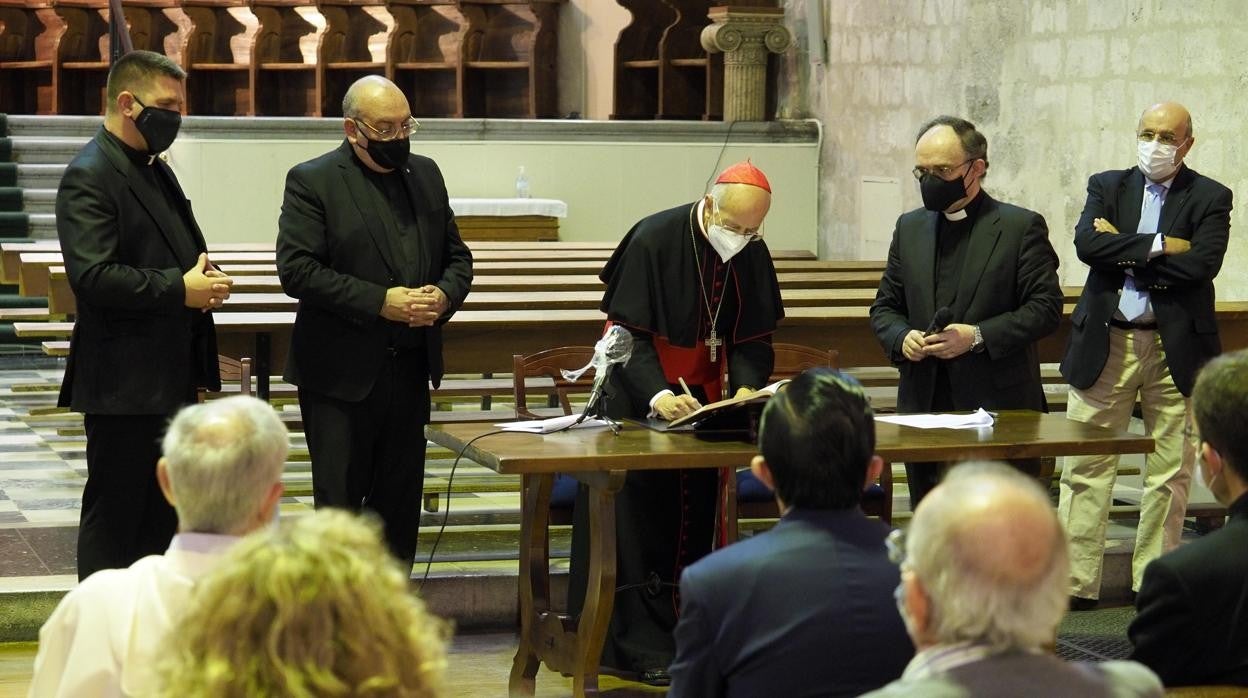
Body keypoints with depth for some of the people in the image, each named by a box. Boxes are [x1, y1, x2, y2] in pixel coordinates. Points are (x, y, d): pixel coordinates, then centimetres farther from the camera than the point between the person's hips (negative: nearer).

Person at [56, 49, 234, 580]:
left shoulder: (156, 171, 16)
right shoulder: (90, 177, -14)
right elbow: (92, 276, -24)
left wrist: (203, 274, 4)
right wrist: (180, 289, -22)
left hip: (170, 375, 9)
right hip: (125, 381, -9)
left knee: (163, 512, 15)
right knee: (114, 514, -2)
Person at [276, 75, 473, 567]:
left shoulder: (426, 175, 12)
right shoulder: (312, 181, -6)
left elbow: (456, 255, 18)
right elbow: (297, 269, -15)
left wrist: (445, 295, -6)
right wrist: (380, 302, -20)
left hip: (410, 370, 6)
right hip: (342, 374, -6)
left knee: (400, 503, 11)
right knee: (339, 503, -1)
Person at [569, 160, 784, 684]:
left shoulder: (753, 257, -3)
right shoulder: (654, 240, -19)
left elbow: (753, 338, 1)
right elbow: (629, 330, -19)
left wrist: (746, 387, -20)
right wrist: (657, 394, -33)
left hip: (702, 402, 5)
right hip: (639, 399, -5)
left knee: (693, 523, 7)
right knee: (638, 521, -8)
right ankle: (640, 646, -6)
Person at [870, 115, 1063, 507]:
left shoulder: (1021, 227, -1)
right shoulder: (909, 228, 14)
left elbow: (1045, 307, -7)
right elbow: (884, 307, 18)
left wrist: (977, 336, -18)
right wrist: (902, 338, -5)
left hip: (1001, 406, -5)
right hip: (924, 407, 5)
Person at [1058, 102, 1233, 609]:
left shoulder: (1210, 198, 2)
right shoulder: (1107, 186, 8)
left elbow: (1202, 264, -15)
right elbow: (1087, 243, -10)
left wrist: (1124, 250, -11)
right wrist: (1158, 246, -15)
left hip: (1177, 346, -1)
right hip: (1105, 344, 1)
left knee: (1171, 473, 4)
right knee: (1086, 468, 1)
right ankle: (1076, 581, 7)